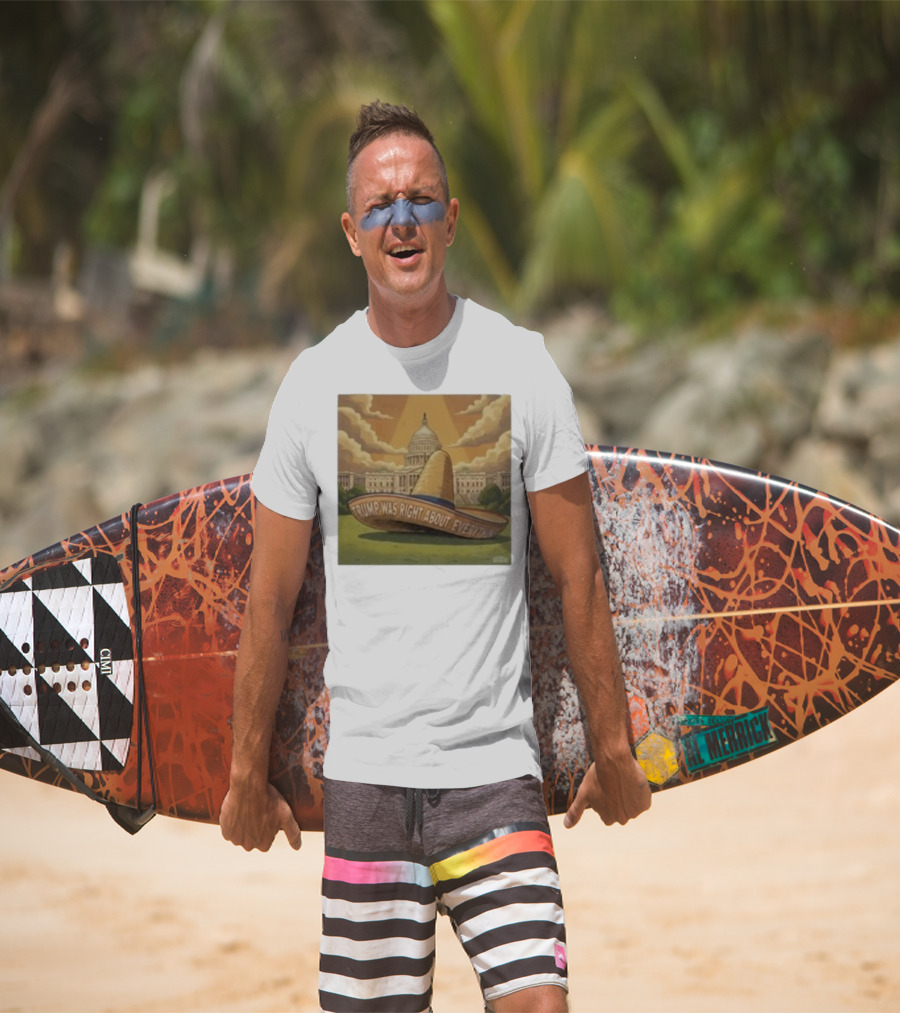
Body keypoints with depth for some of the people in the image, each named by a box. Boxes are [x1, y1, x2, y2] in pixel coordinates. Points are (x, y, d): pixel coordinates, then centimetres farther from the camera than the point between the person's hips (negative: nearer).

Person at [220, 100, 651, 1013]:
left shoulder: (521, 368, -1)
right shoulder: (314, 382, 3)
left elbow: (577, 577, 3)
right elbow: (270, 599, 8)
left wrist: (611, 748, 5)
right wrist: (248, 773, 10)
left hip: (496, 768, -1)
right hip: (362, 769, 1)